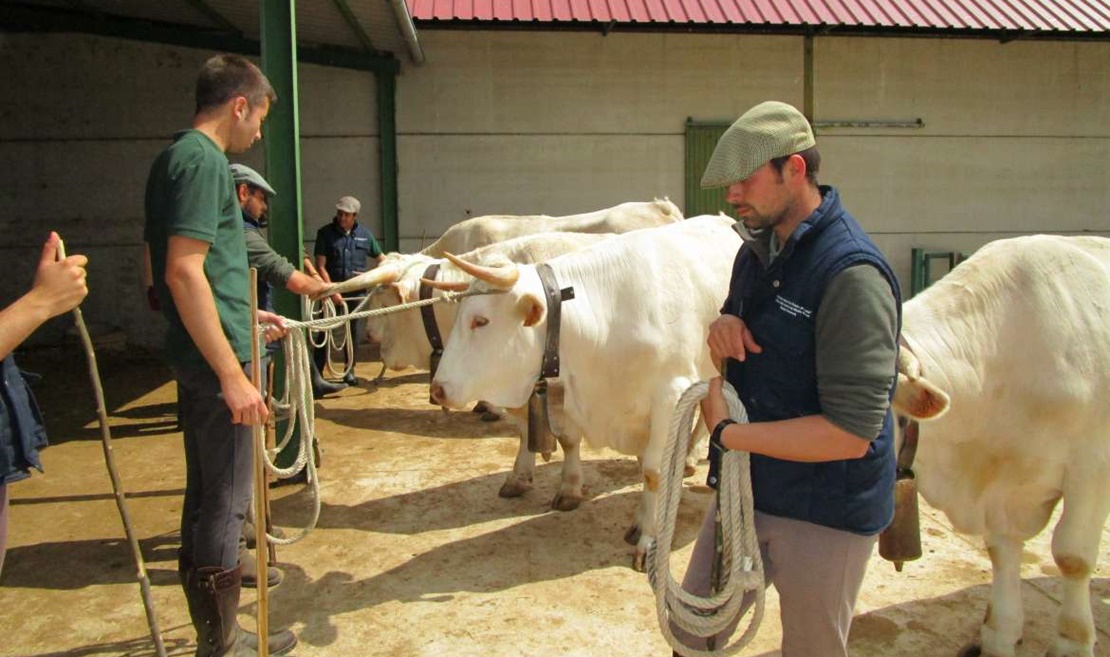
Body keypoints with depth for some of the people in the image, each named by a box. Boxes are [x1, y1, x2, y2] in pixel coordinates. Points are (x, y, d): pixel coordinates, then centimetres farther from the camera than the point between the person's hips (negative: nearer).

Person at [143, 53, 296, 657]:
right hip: (217, 358, -10)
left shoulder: (175, 157, 15)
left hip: (195, 356, 10)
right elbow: (184, 272, -23)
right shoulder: (203, 159, -14)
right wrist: (232, 373, -24)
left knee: (208, 498, 17)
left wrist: (245, 314, 27)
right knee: (224, 505, 1)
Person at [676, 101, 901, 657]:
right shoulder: (757, 250, 6)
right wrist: (721, 330, -5)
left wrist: (727, 432, -19)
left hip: (825, 511, -7)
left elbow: (851, 434, -26)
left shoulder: (851, 272, -23)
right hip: (747, 488, 8)